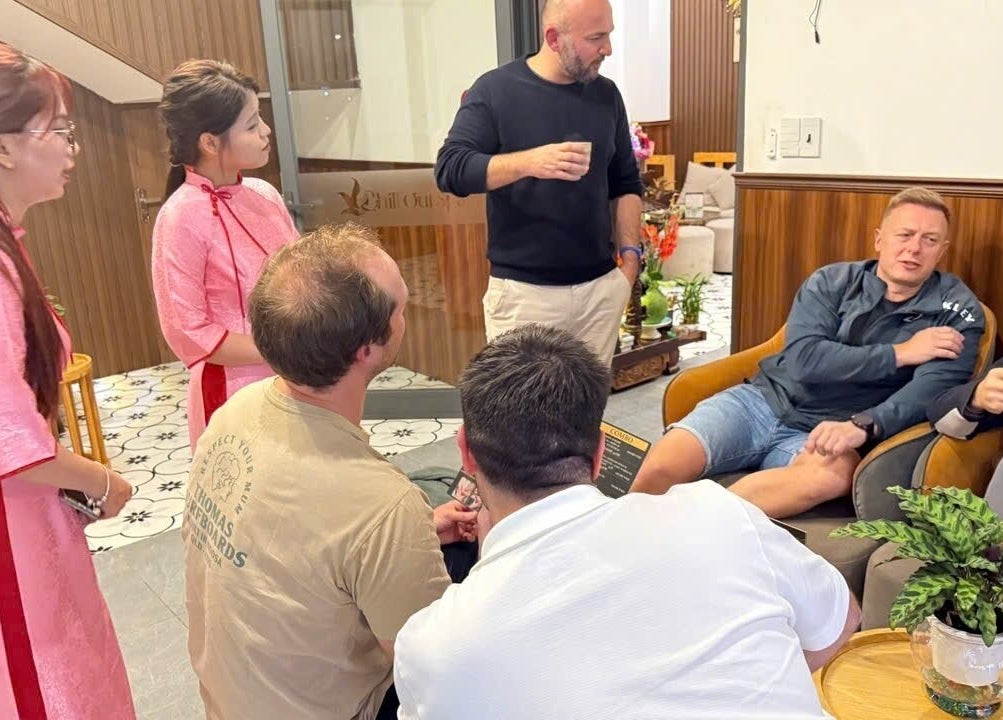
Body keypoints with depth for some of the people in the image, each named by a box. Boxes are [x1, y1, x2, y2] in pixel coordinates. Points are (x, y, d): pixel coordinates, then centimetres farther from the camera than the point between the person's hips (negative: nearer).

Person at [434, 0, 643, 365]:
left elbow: (626, 183, 14)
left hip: (601, 286, 4)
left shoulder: (606, 95, 8)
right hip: (523, 291, -4)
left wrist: (630, 254, 3)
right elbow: (449, 170, -16)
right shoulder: (495, 90, -6)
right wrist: (528, 162, -31)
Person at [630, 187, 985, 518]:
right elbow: (804, 359, -10)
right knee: (661, 465, -23)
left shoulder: (958, 311, 4)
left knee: (835, 473, -39)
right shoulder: (832, 281, 5)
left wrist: (862, 426, -29)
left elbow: (932, 388, -12)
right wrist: (898, 354, -10)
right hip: (763, 401, 1)